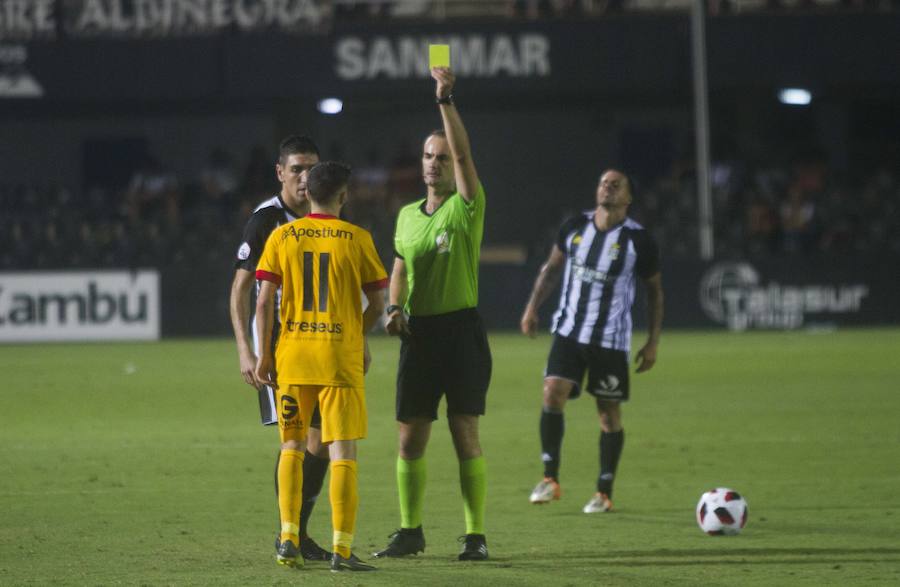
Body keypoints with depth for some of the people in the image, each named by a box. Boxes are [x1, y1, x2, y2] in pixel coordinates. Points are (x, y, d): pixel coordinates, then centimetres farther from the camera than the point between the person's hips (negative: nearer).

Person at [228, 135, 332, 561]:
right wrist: (245, 350, -17)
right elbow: (240, 288, -9)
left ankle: (299, 533, 16)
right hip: (277, 340, -6)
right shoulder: (265, 220, -9)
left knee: (321, 442, 5)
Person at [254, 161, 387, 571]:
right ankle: (342, 550, -6)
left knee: (292, 446, 17)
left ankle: (288, 540, 9)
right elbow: (377, 304, 1)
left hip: (292, 353, 2)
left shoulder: (282, 237, 2)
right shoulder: (357, 239, -2)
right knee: (343, 452, -1)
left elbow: (264, 301, -2)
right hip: (341, 357, -2)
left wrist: (263, 353, 5)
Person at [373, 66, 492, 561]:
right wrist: (394, 307, 5)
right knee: (410, 439, 6)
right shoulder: (407, 215, 13)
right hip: (418, 333, 5)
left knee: (466, 435, -6)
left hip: (460, 329, -5)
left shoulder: (466, 207, -4)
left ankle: (475, 535, -1)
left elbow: (463, 153, -19)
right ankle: (410, 531, 17)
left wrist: (445, 98, -24)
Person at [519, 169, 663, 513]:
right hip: (569, 330, 2)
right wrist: (533, 307, 6)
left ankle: (604, 493, 11)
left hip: (611, 339, -2)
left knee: (609, 411, 1)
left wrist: (653, 342, 1)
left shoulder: (638, 240, -5)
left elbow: (654, 290, 4)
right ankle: (550, 479, -4)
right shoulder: (575, 227, 3)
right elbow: (552, 268, 16)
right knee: (552, 394, -14)